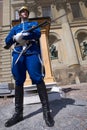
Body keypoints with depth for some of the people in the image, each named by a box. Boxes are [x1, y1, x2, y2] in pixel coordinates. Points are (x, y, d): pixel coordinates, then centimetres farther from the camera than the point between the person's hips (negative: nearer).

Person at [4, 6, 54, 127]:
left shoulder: (34, 23, 24)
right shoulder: (15, 28, 30)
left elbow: (37, 33, 0)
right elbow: (7, 41, 15)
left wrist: (22, 35, -12)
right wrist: (15, 38, -7)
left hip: (32, 52, -2)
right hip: (18, 54, 3)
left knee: (38, 79, -15)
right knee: (18, 82, -2)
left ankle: (46, 111, -7)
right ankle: (18, 113, 7)